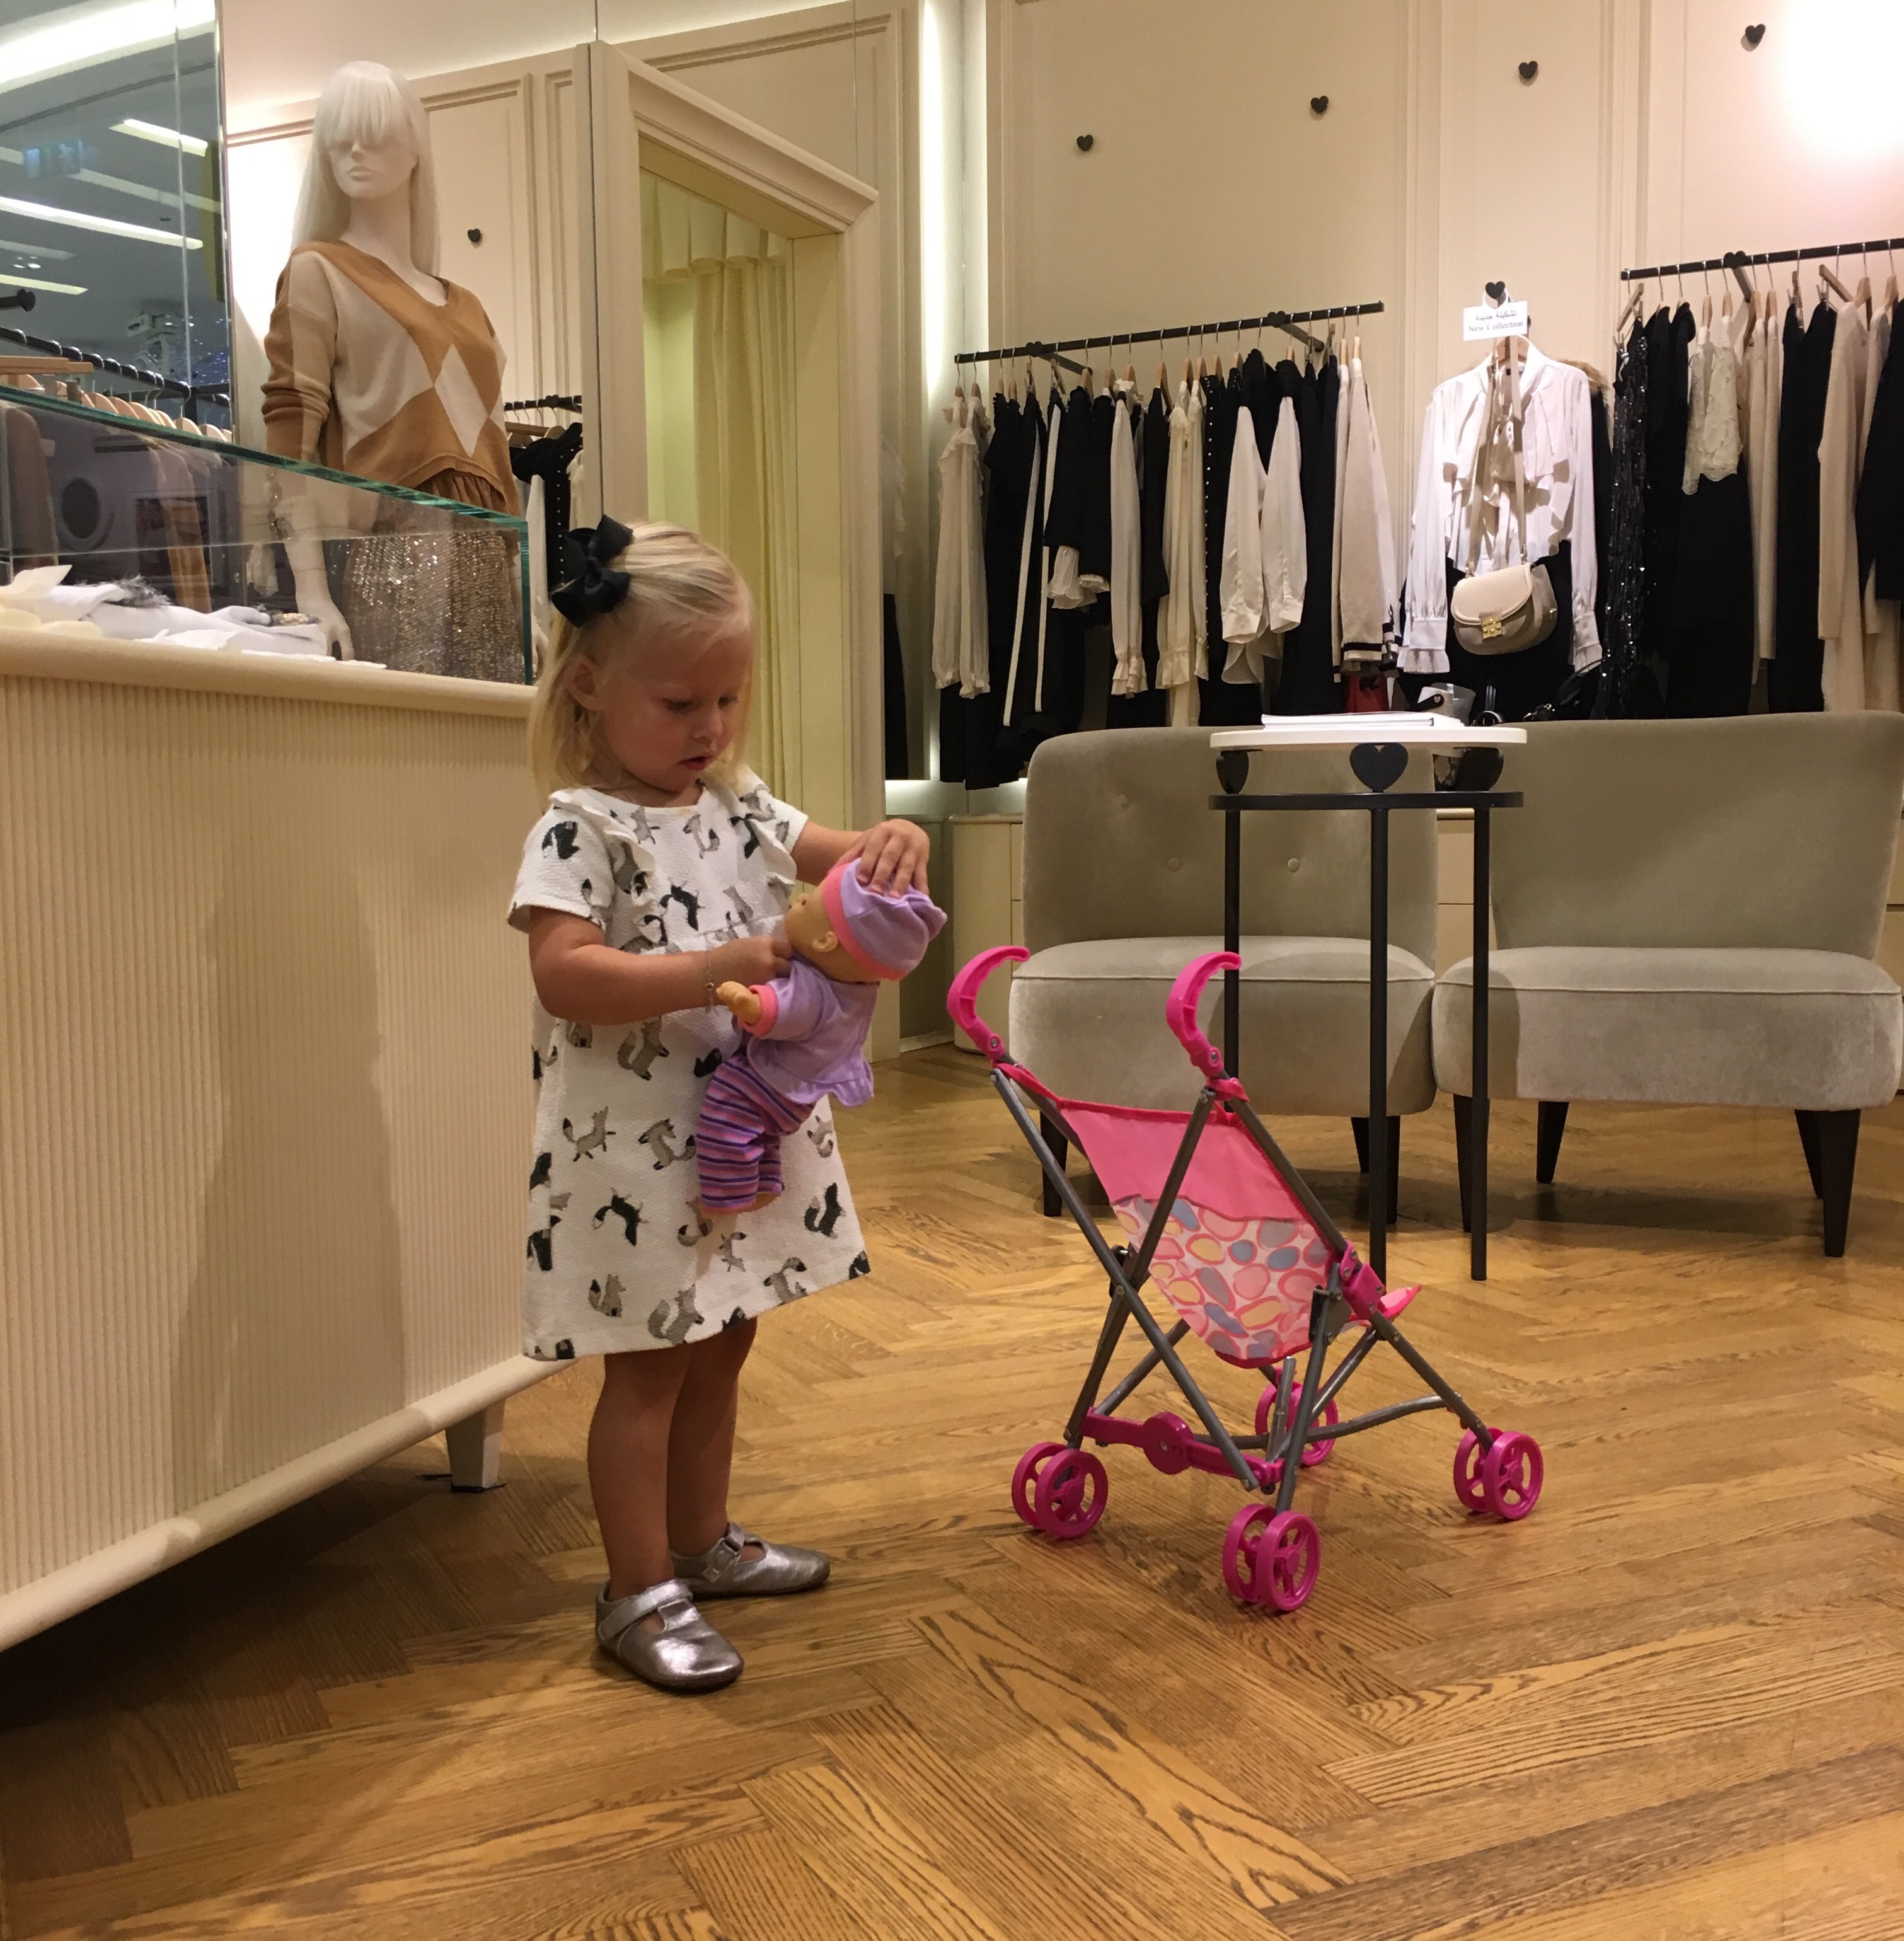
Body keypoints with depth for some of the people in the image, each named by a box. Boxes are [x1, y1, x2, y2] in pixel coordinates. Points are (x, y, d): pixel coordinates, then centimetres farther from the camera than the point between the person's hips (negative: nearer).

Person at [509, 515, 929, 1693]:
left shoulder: (742, 810, 8)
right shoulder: (582, 830, -15)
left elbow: (846, 862, 14)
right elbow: (565, 976, -26)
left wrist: (894, 845, -11)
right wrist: (717, 971, -32)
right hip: (636, 1157, -8)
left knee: (719, 1352, 19)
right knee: (648, 1369, 2)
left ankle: (703, 1541, 36)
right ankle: (640, 1594, 15)